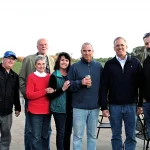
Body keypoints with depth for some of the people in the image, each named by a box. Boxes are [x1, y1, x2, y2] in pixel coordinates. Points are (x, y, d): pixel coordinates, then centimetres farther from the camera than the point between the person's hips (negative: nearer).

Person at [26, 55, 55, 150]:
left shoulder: (49, 77, 8)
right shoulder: (31, 77, -5)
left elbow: (53, 90, 19)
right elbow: (29, 95, -12)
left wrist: (52, 91, -5)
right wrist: (45, 91, -19)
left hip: (47, 111, 4)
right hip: (35, 111, -4)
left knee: (45, 136, 13)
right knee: (36, 137, -3)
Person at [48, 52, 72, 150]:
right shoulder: (54, 76, -5)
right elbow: (50, 95, -11)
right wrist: (62, 89, -19)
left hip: (70, 108, 4)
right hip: (59, 108, -4)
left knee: (68, 132, 13)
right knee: (61, 132, 0)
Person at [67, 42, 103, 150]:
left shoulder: (99, 66, 7)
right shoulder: (75, 67, -1)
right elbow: (69, 85, -4)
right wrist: (80, 82, -20)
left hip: (95, 106, 3)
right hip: (79, 107, -2)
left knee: (92, 135, 13)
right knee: (78, 136, 4)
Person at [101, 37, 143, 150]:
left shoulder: (135, 62, 3)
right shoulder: (109, 64, 3)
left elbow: (141, 85, 3)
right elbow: (104, 87, 1)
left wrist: (140, 104, 0)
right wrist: (104, 107, -3)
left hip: (131, 105, 0)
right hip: (114, 106, 0)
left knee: (131, 136, 7)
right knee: (116, 135, 10)